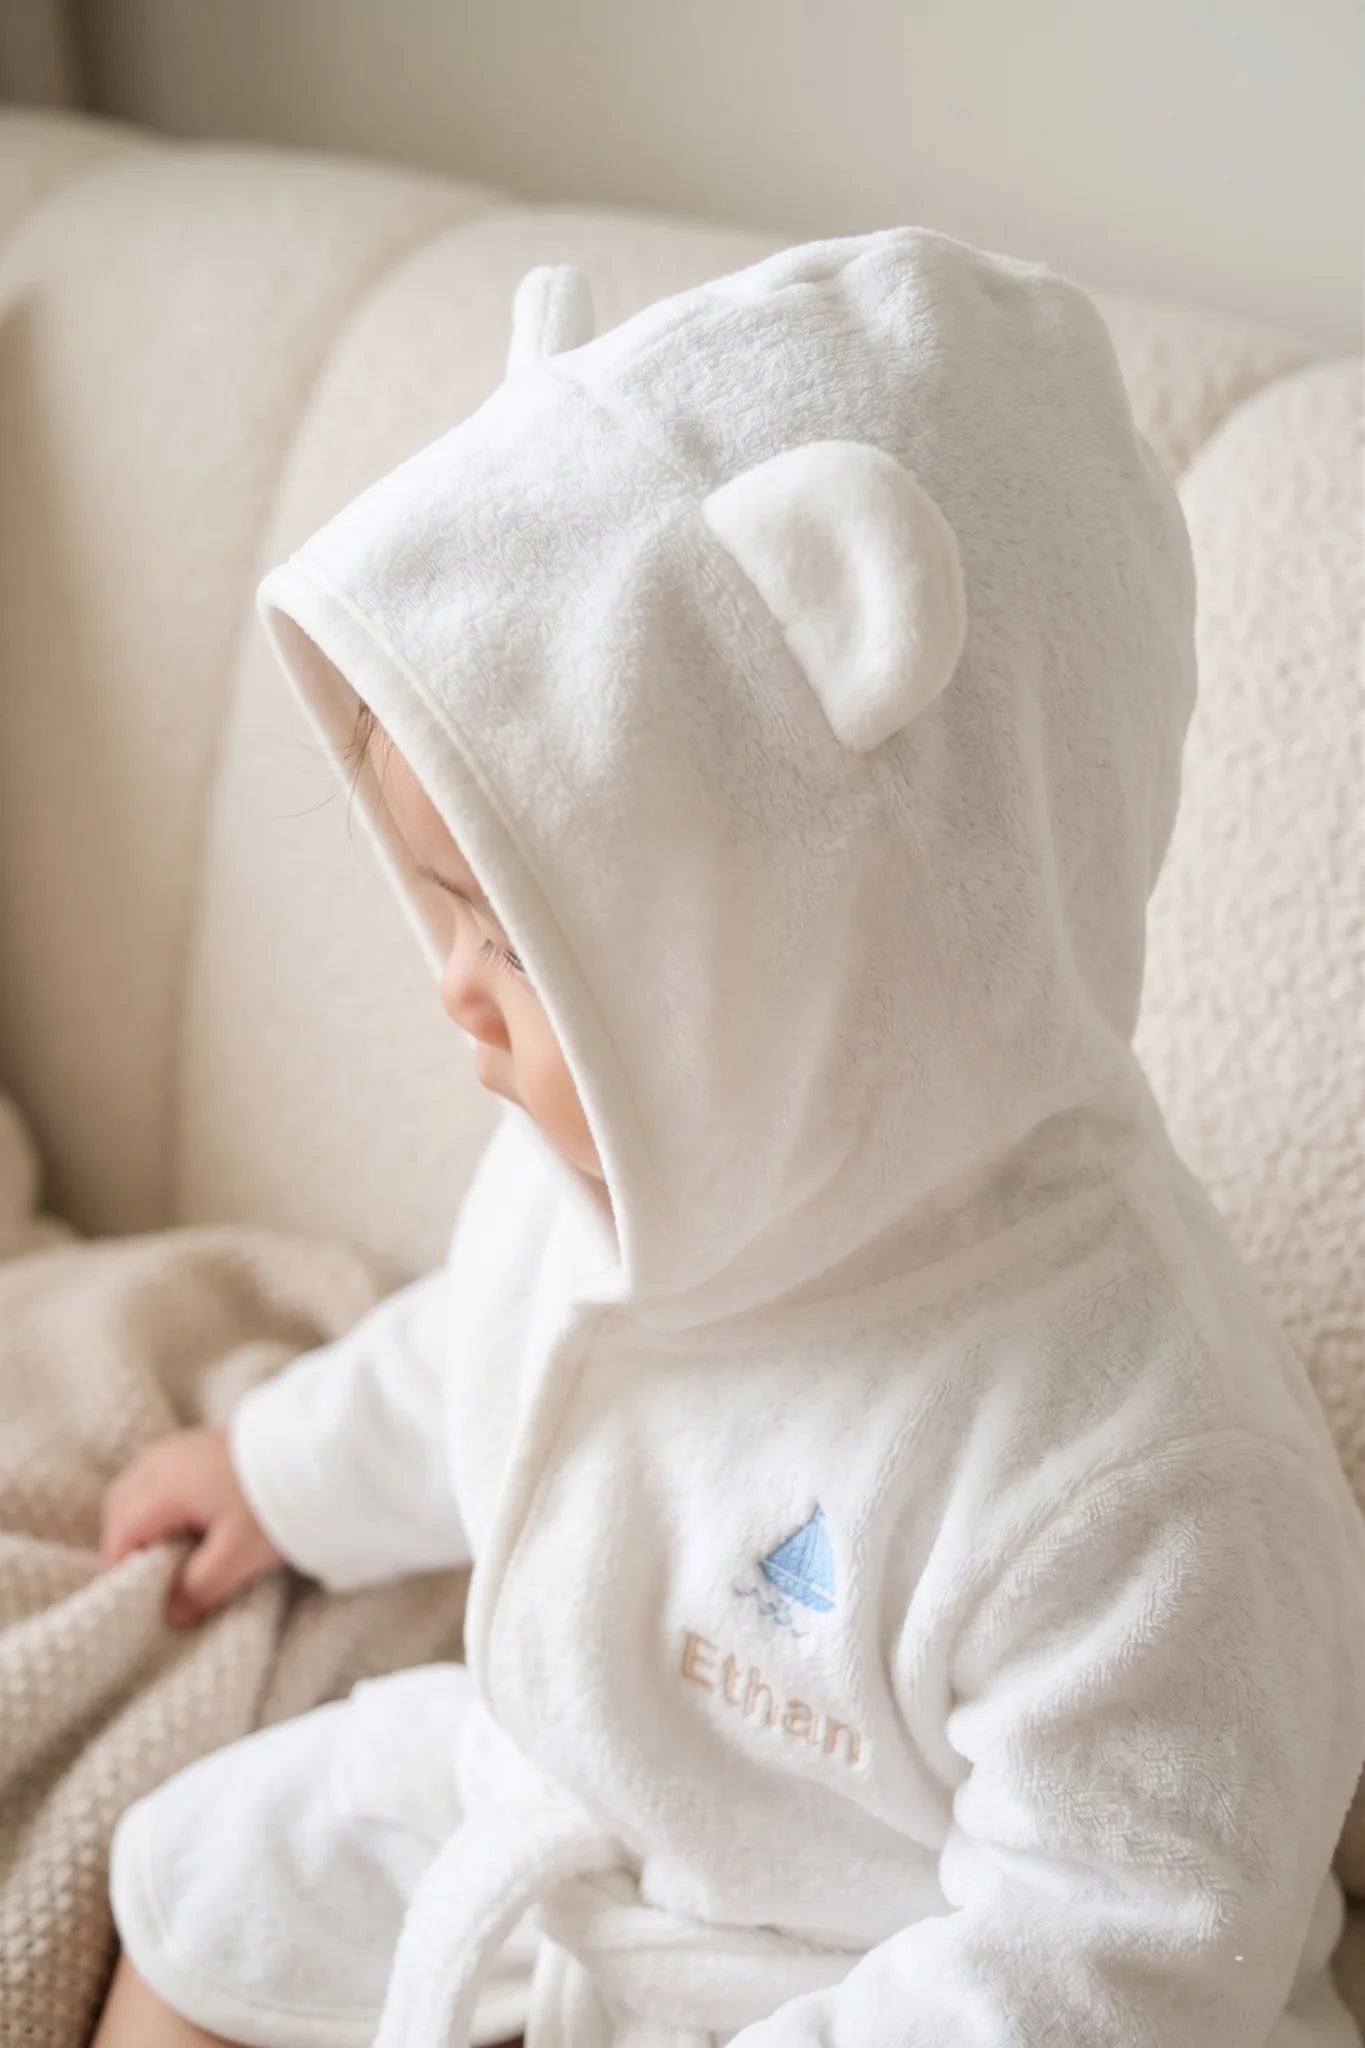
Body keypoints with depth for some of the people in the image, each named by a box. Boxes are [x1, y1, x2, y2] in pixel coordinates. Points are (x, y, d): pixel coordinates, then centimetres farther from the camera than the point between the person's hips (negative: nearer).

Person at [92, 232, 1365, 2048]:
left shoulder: (1140, 1486, -36)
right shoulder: (627, 1148, -12)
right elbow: (477, 1357, 11)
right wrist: (295, 1469, 25)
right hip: (529, 1812, 7)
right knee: (196, 1886, 14)